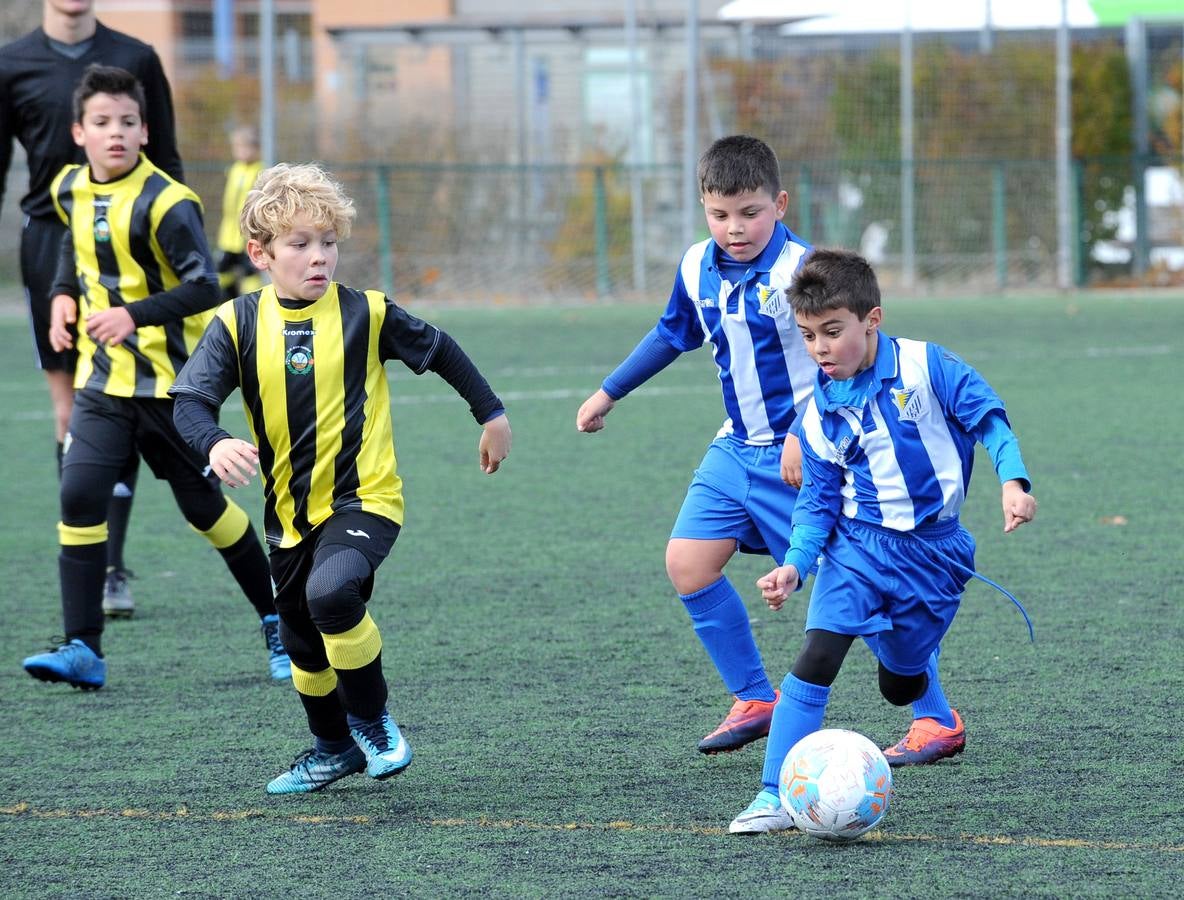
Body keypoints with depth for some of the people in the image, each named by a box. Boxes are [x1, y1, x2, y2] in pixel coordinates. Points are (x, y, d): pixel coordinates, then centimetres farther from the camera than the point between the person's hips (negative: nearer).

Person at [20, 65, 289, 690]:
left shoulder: (165, 203, -18)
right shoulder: (70, 190, 3)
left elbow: (204, 288, -23)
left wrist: (134, 315, -35)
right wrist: (64, 294, 7)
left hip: (172, 382, -5)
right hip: (103, 381, 5)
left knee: (205, 508, 6)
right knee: (79, 498, -11)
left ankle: (276, 621, 27)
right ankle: (82, 649, -10)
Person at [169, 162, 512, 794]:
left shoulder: (365, 314, -8)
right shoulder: (238, 323, -5)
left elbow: (438, 350, 8)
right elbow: (189, 399, -14)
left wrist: (491, 415, 16)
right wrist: (215, 443, -35)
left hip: (363, 499, -4)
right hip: (290, 510, 4)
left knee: (331, 591, -31)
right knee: (303, 645, 17)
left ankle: (372, 718, -8)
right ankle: (334, 749, 43)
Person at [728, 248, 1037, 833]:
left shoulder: (924, 366, -9)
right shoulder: (818, 415, -1)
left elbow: (989, 420, -4)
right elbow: (818, 501, 3)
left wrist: (1013, 480, -19)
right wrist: (794, 566, -12)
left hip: (934, 551, -1)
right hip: (858, 544, 1)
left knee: (899, 687, 8)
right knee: (816, 658, -19)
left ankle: (907, 650, 49)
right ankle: (773, 797, -18)